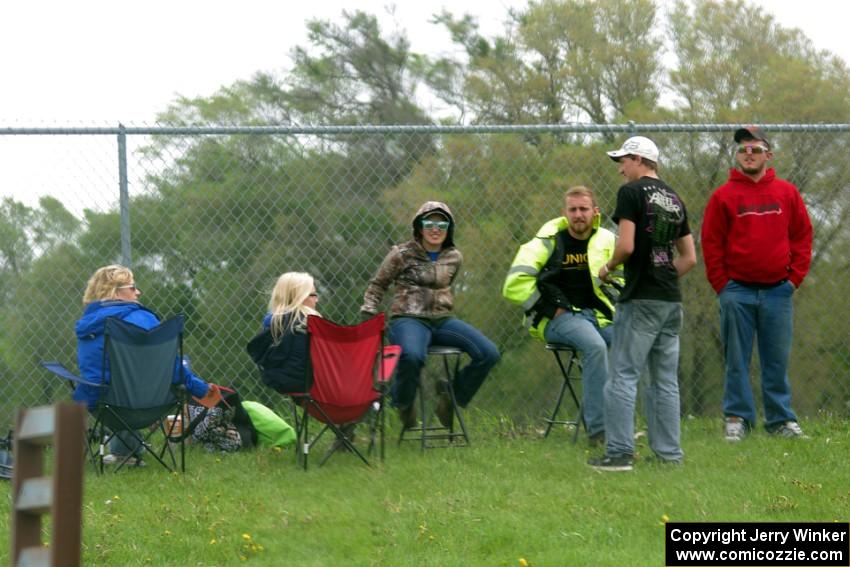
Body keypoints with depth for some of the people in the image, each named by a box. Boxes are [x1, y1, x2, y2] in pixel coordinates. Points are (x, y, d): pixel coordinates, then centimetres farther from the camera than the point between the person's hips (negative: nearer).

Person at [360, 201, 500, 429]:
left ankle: (451, 396, 4)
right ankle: (403, 403, -9)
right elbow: (377, 285, 11)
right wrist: (368, 316, 4)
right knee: (412, 356, -41)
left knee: (489, 353, -17)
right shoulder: (402, 254, 0)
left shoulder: (453, 257, 12)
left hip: (442, 320, 5)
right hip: (409, 320, -5)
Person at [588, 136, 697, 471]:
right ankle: (669, 453, 9)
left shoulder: (632, 192, -7)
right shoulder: (674, 199, 16)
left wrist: (608, 267, 1)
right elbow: (689, 258, 17)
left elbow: (627, 245, -16)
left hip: (641, 298, -7)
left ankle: (619, 453, -9)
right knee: (665, 380, 10)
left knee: (623, 375, -5)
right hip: (672, 300, 7)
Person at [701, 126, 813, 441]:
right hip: (737, 291, -1)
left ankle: (781, 419, 10)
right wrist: (722, 285, -4)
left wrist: (795, 276, 3)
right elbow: (711, 243, 1)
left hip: (778, 291, 2)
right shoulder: (723, 196, 1)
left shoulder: (787, 194, 7)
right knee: (737, 359, 1)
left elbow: (802, 235, 11)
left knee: (777, 359, 4)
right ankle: (737, 418, 4)